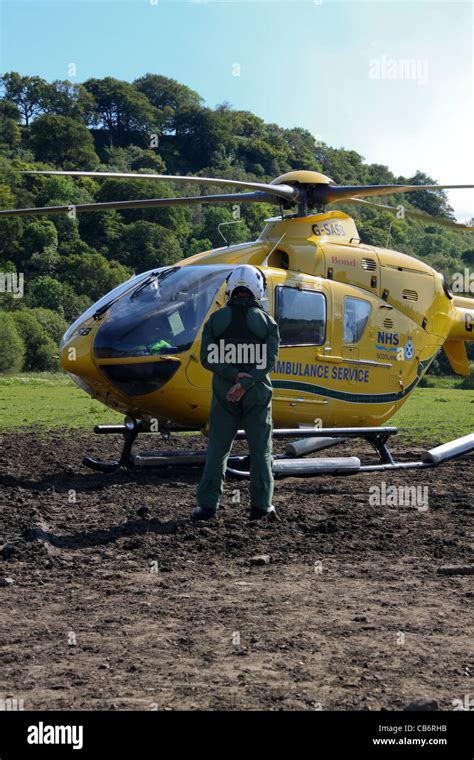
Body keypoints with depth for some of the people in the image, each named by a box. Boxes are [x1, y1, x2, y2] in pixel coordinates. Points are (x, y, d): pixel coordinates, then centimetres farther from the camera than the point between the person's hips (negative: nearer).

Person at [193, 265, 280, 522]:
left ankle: (208, 505, 3)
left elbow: (207, 358, -10)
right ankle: (261, 505, 9)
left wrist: (233, 375, -15)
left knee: (217, 450, 7)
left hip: (223, 394, 1)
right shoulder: (267, 322, -3)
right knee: (260, 450, 9)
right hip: (257, 394, -1)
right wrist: (244, 383, -20)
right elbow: (268, 361, -14)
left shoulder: (215, 320, 0)